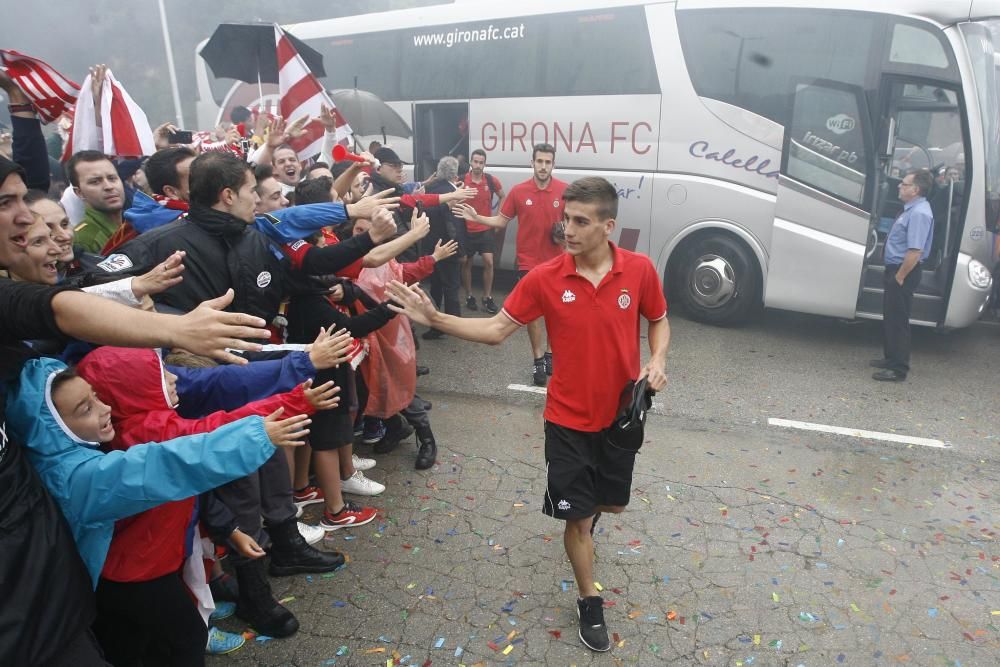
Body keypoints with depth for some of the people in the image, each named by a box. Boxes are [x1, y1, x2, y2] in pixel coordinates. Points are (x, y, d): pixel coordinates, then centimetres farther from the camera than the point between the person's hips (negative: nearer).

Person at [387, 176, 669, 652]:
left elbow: (658, 320, 6)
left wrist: (657, 361, -13)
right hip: (569, 419, -2)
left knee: (613, 504, 22)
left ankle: (583, 524, 60)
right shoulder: (545, 278, -15)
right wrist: (435, 318, -20)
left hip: (621, 415, 2)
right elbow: (496, 330, -9)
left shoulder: (639, 270, -11)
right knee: (579, 517, 8)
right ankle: (590, 604, 33)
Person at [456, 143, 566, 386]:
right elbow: (501, 220, 3)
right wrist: (476, 218, -9)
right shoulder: (518, 191, -5)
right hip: (529, 261, -1)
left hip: (556, 261, 1)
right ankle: (538, 361, 13)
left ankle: (550, 353, 30)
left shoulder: (564, 190, -7)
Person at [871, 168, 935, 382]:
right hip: (896, 269, 10)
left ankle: (898, 369, 3)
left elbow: (915, 251, -27)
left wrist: (900, 276, -22)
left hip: (904, 272, -10)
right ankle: (891, 359, 34)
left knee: (898, 320, -4)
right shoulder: (911, 209, 10)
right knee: (890, 317, 20)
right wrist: (893, 274, 17)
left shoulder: (919, 213, -21)